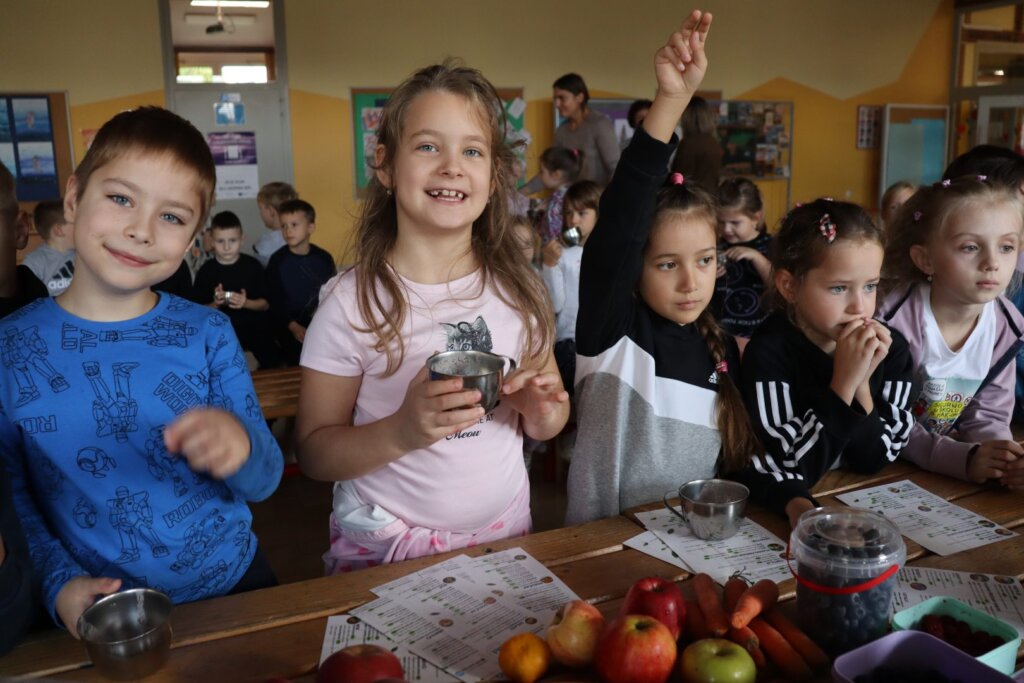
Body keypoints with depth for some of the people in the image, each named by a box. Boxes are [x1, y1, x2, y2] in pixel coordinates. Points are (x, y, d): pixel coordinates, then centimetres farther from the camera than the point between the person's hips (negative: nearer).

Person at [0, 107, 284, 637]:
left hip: (231, 588, 1)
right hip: (100, 620, 0)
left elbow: (264, 480, -9)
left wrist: (240, 447, -30)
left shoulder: (208, 333, -9)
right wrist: (60, 583, -15)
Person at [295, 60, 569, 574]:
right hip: (382, 554, -3)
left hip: (501, 536, 4)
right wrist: (401, 432, -29)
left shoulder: (517, 289, -5)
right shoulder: (351, 302, -15)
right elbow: (313, 453, -13)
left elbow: (546, 424, 6)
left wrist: (543, 412, -16)